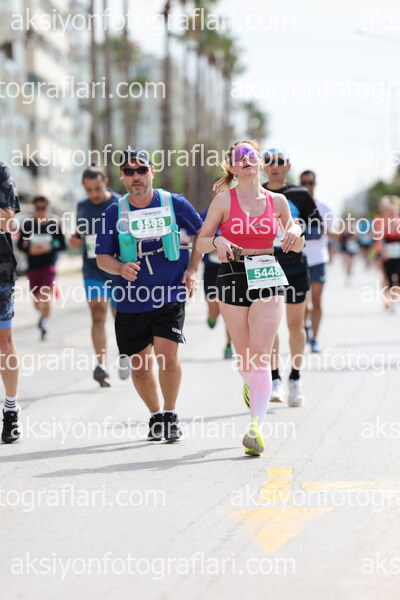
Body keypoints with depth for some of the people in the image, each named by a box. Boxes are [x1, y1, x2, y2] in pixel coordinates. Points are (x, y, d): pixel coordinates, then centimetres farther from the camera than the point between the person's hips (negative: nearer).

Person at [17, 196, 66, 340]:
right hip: (33, 267, 2)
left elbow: (63, 245, 0)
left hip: (48, 266, -2)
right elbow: (20, 244, 5)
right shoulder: (27, 224, -2)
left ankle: (45, 325, 3)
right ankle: (43, 314, 43)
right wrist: (29, 250, -15)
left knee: (46, 297, -15)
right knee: (37, 302, 9)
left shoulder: (54, 225, -5)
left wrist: (49, 249, -17)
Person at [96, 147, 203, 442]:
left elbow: (201, 232, 14)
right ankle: (156, 416, 30)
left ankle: (170, 414, 5)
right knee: (139, 364, 8)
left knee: (168, 356, -16)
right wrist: (121, 268, -17)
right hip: (131, 301, 2)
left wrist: (192, 269, 4)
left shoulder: (175, 204, -2)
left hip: (169, 296, -2)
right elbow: (102, 258, 4)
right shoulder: (114, 213, 0)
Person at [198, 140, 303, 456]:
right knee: (244, 355, 8)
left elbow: (297, 246, 14)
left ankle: (257, 427, -18)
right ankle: (251, 385, 44)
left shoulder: (277, 201, 5)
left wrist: (294, 233, -8)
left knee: (260, 355, -12)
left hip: (268, 277, 0)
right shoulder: (224, 199, 0)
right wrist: (218, 242, -20)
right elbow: (202, 241, 2)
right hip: (233, 276, 0)